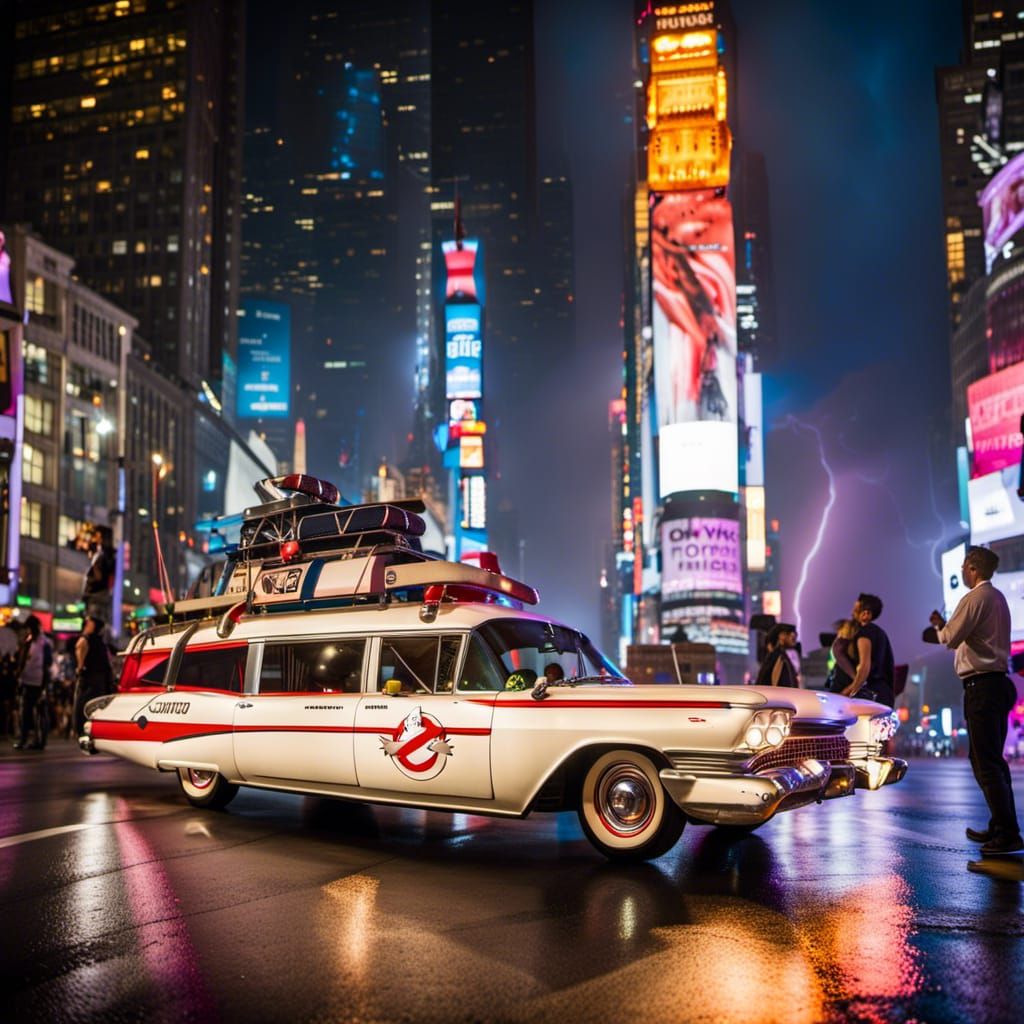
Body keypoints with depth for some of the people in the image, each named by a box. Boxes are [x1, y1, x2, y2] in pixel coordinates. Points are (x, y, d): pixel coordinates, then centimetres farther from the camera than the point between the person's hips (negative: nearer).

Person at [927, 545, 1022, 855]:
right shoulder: (998, 598, 17)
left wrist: (939, 628, 5)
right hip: (999, 682, 10)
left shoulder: (975, 598, -13)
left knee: (985, 762, -8)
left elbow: (951, 639, -14)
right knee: (993, 759, 17)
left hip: (981, 686, -10)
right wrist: (945, 625, 16)